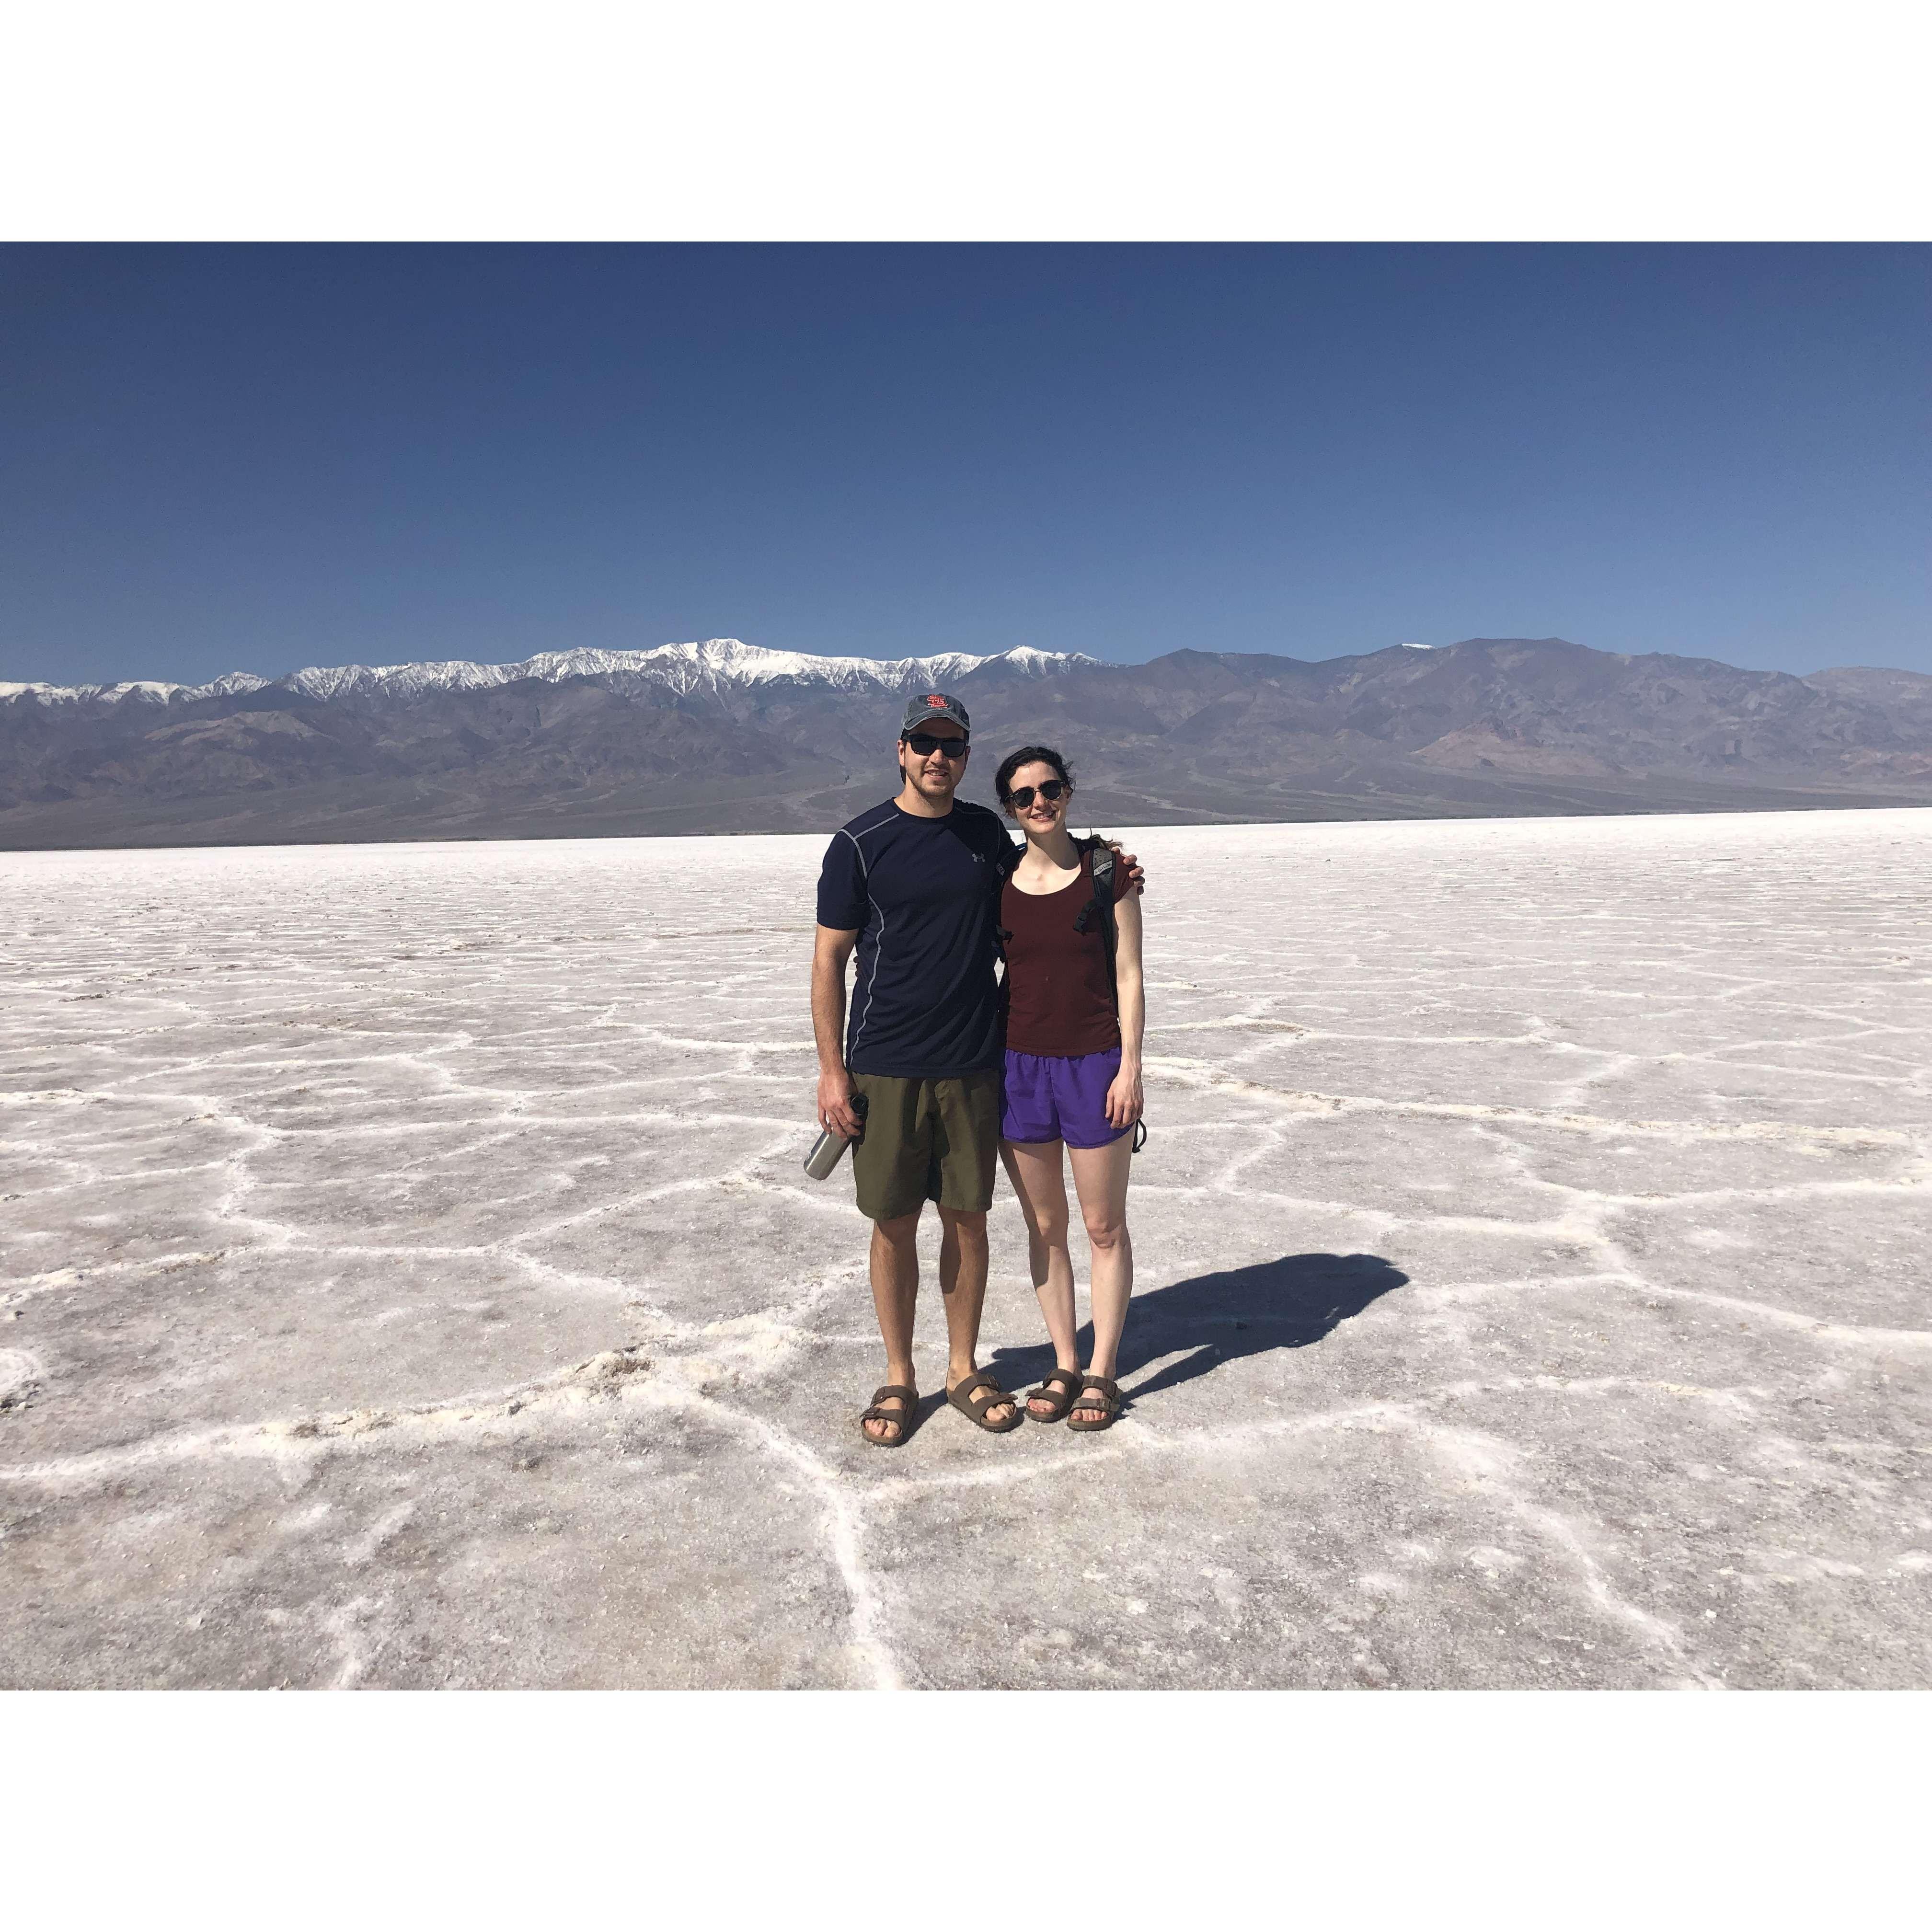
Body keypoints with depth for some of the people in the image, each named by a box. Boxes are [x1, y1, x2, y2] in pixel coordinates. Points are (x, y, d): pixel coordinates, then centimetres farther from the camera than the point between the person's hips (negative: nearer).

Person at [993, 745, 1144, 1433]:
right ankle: (1064, 1366, 26)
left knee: (1104, 1227, 7)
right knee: (1044, 1227, 12)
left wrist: (1130, 1067, -9)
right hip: (1019, 1064, 3)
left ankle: (1101, 1372, 21)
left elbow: (1129, 978, -3)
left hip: (1094, 1066, -2)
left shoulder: (1107, 872, -4)